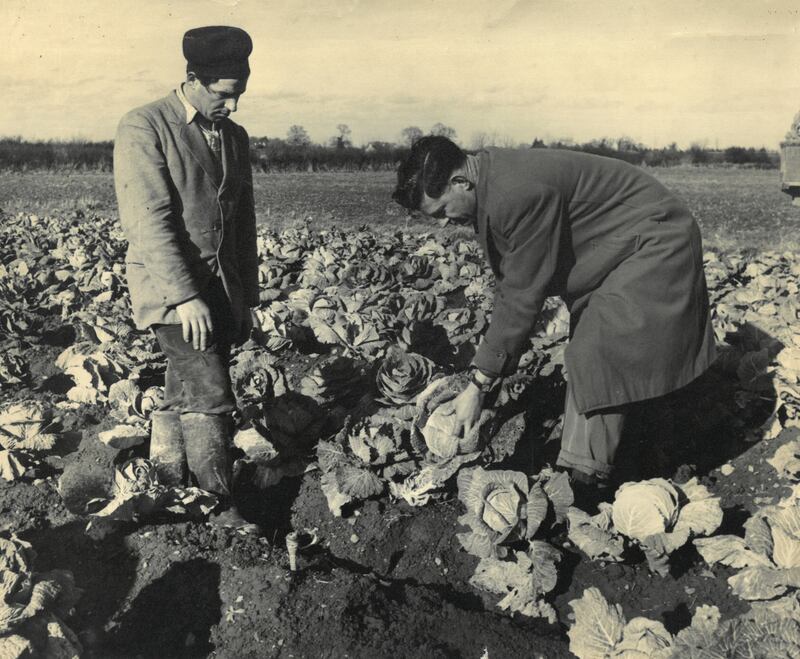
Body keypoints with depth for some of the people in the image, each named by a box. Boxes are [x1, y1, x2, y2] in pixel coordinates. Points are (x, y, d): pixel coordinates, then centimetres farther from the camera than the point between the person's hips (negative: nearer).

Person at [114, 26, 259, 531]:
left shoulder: (236, 137, 14)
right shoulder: (144, 127, -7)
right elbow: (148, 221, -16)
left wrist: (247, 299, 15)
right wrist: (185, 296, -21)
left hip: (221, 289, 6)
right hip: (170, 287, -6)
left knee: (184, 398, 11)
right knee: (210, 398, -12)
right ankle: (222, 508, -3)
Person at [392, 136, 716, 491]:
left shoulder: (518, 193, -33)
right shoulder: (492, 186, -2)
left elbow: (522, 296, -29)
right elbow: (509, 285, 5)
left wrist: (479, 384, -23)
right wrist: (489, 366, 5)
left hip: (655, 246, -10)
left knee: (596, 361, -16)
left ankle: (586, 480, -8)